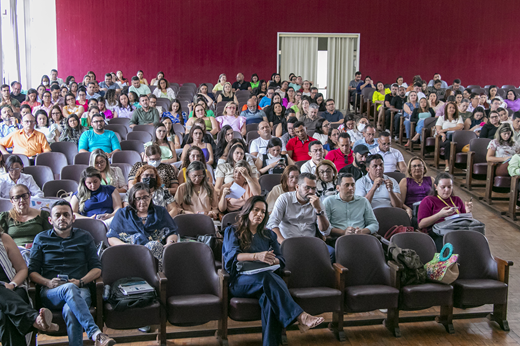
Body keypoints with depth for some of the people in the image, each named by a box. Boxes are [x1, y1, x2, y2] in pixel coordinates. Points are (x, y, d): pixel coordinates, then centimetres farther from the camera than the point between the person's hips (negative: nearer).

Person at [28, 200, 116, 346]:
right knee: (69, 288, -38)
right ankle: (95, 333, -50)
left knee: (70, 310, -37)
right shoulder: (41, 239, 19)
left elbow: (96, 268, 13)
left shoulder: (84, 237, 19)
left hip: (79, 290, 1)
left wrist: (81, 281, -7)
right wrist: (48, 282, -9)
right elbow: (32, 271, 11)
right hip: (51, 293, 0)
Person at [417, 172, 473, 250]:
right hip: (437, 235, -4)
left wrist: (468, 212, 6)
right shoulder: (428, 201, 13)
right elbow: (421, 225, 0)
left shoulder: (457, 200, 27)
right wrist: (440, 214, -11)